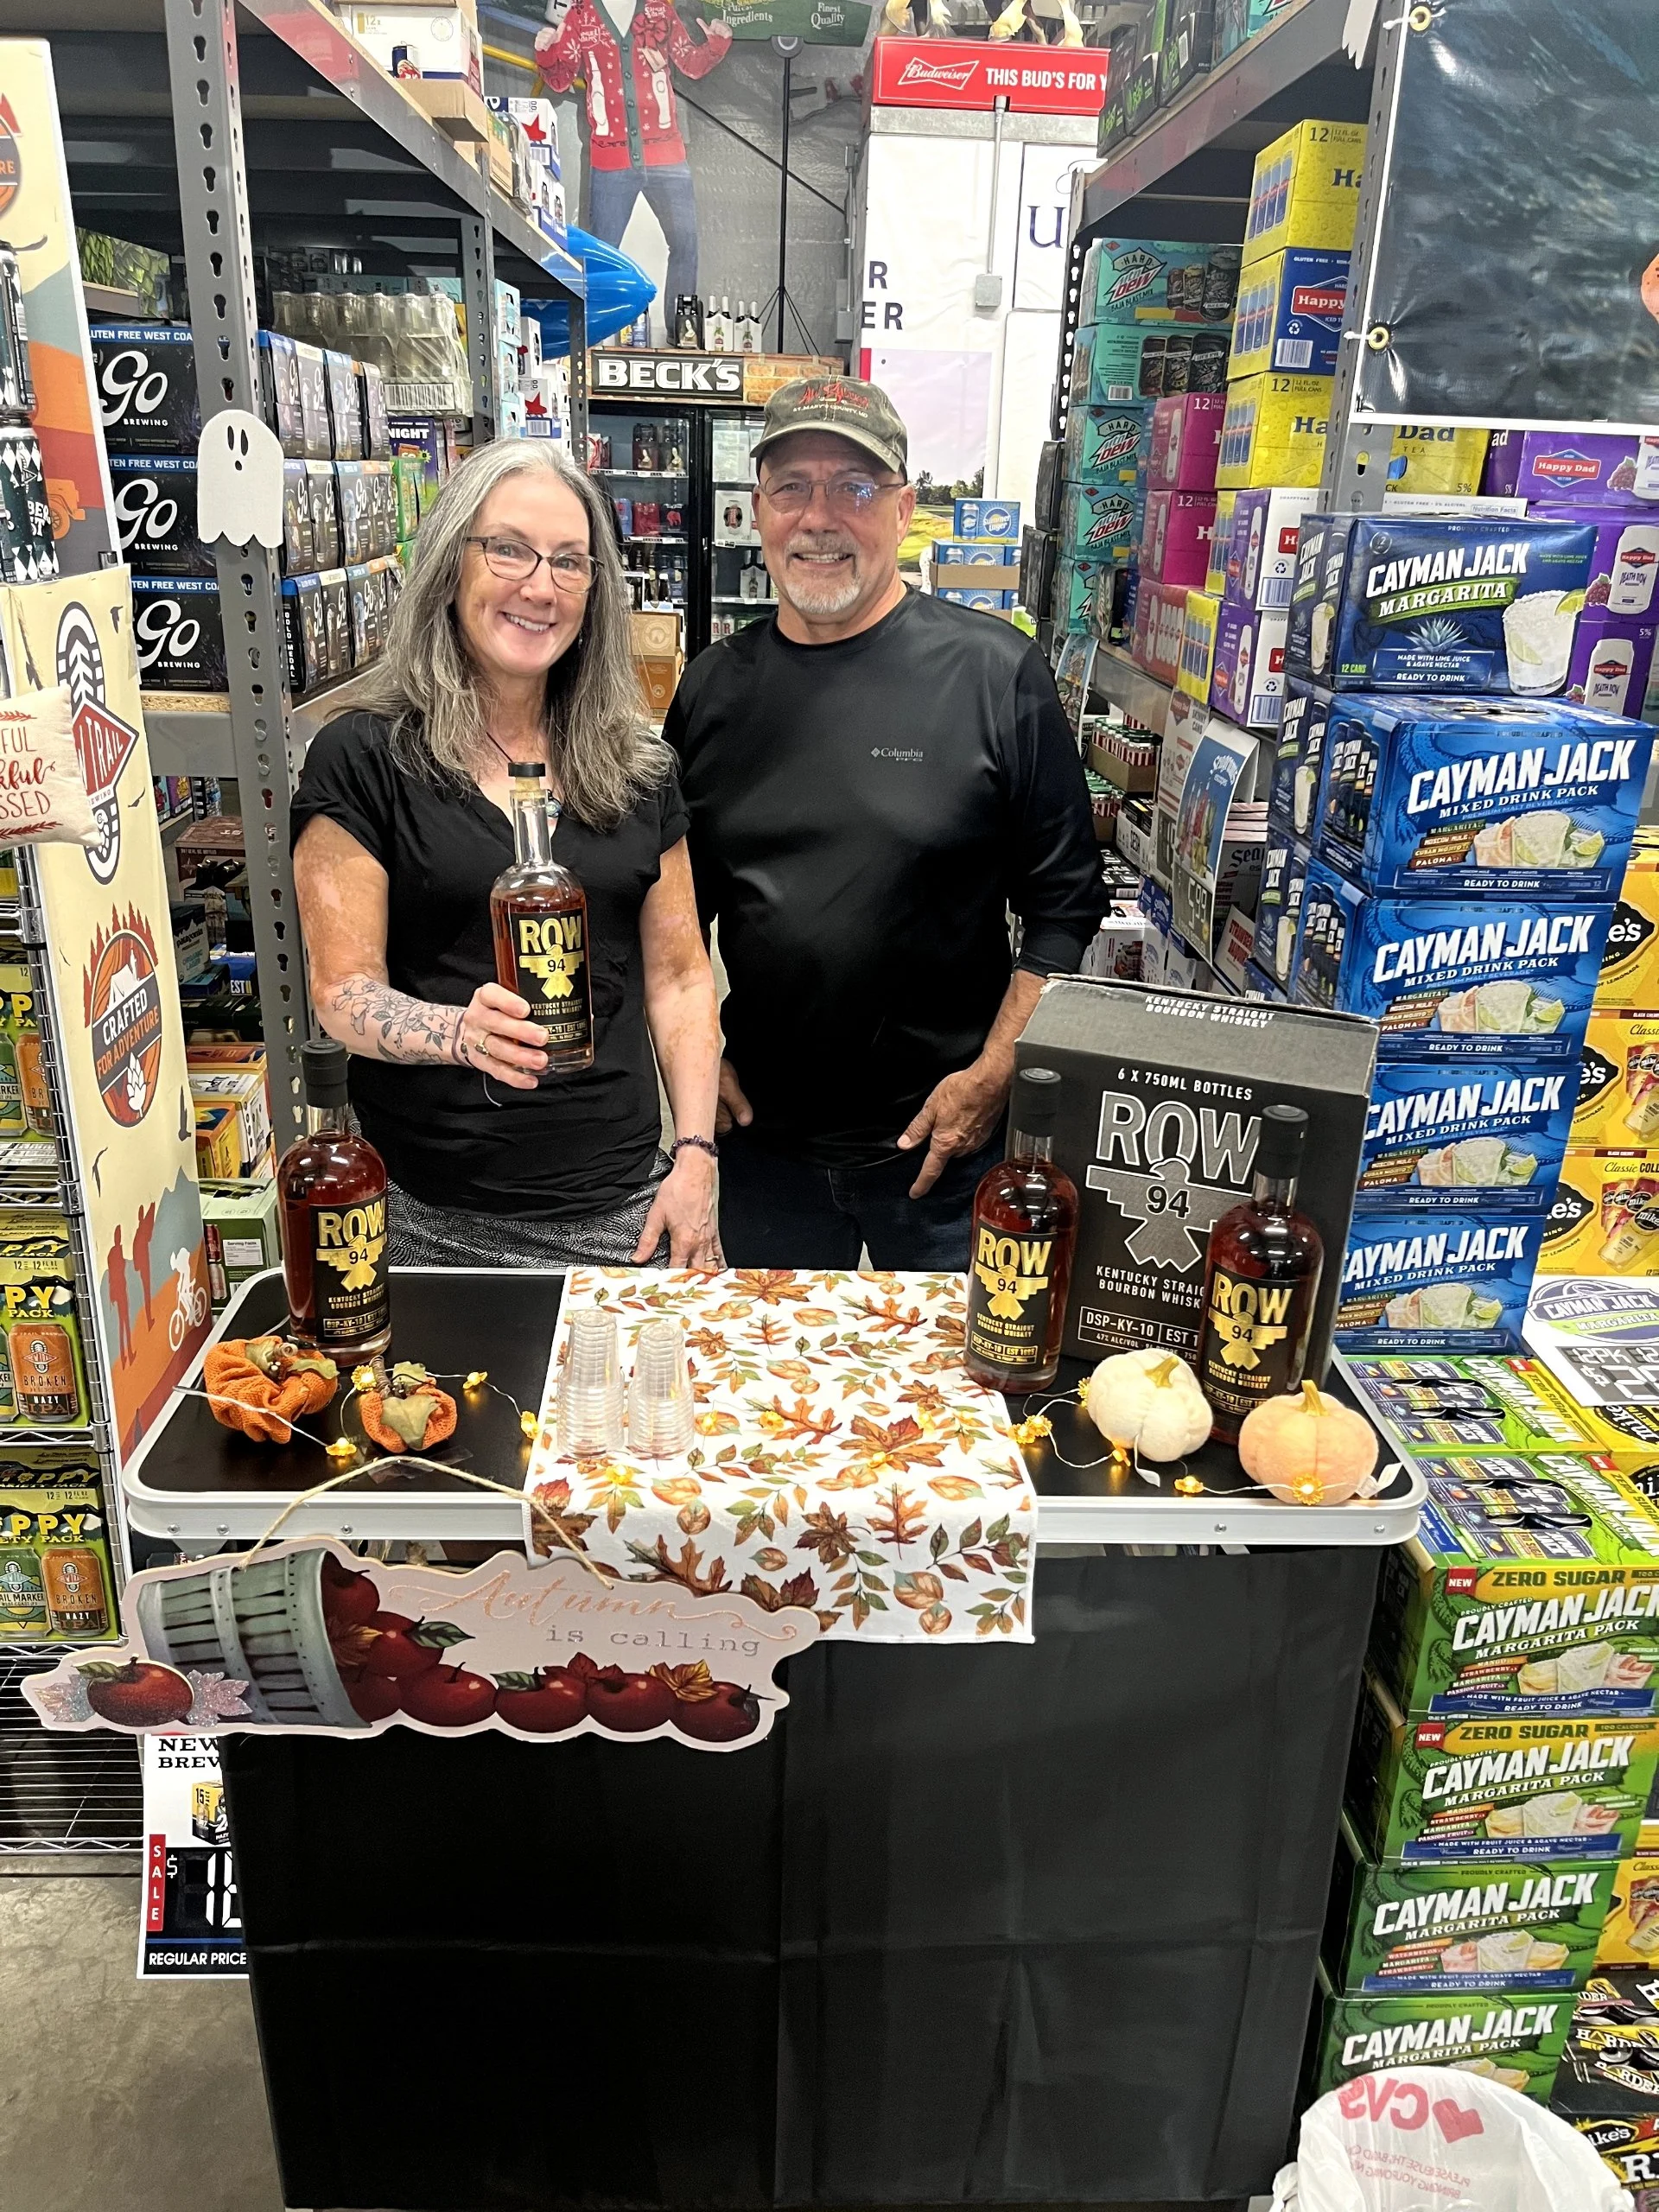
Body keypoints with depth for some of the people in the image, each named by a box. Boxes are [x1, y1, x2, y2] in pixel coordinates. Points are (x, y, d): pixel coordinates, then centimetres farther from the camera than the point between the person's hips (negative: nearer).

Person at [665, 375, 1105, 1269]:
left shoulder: (994, 671, -8)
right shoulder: (712, 686, 3)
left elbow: (1064, 908, -7)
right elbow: (676, 903, 13)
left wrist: (993, 1074, -13)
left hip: (945, 1140, -3)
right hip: (760, 1135, 3)